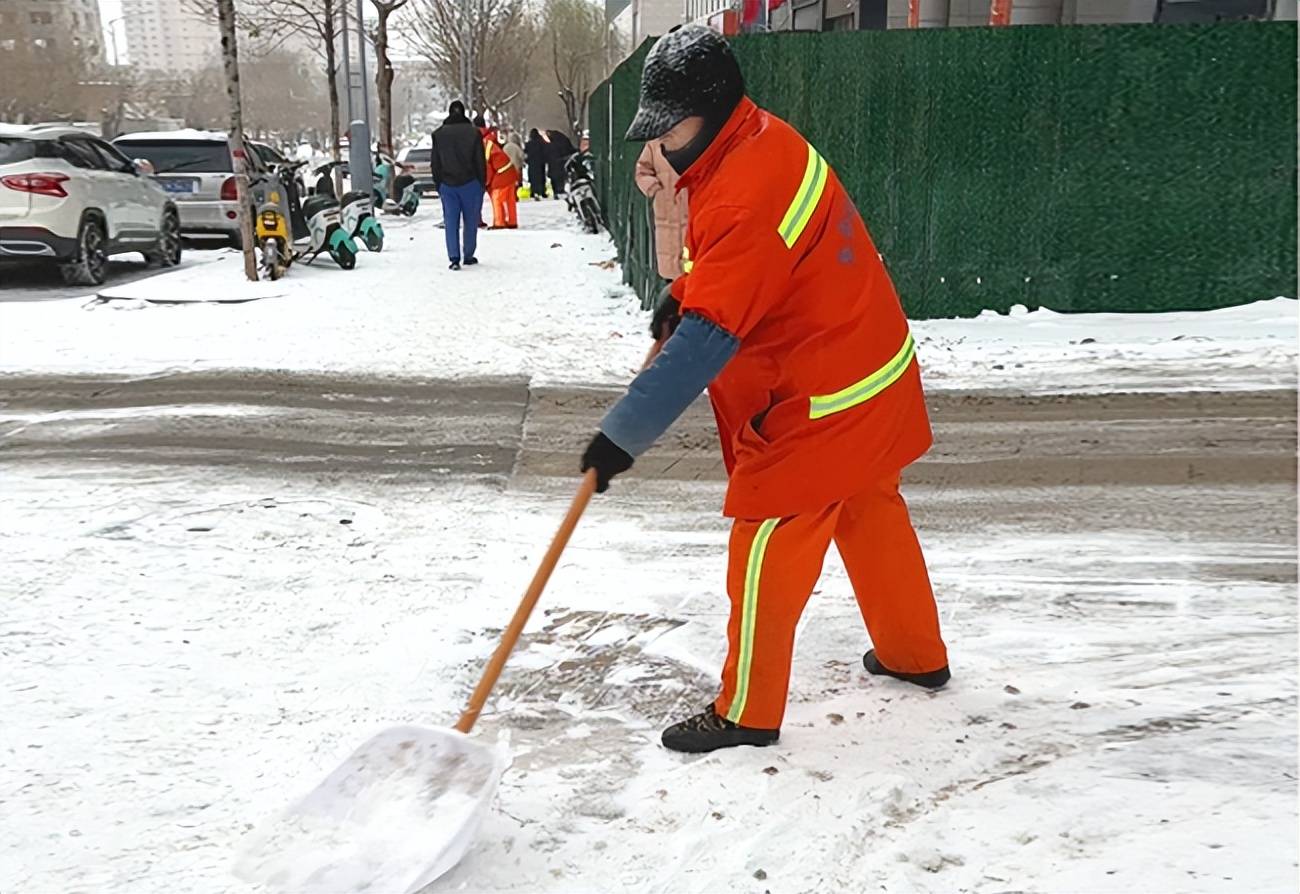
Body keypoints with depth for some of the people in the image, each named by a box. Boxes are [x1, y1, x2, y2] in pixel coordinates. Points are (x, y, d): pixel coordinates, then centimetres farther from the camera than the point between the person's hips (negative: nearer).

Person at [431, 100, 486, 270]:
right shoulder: (473, 132, -4)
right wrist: (482, 183, 5)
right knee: (471, 221, 9)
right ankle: (468, 256, 14)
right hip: (470, 184, -2)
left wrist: (438, 185, 13)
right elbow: (481, 161, -3)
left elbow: (435, 163, 7)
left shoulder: (438, 135, 4)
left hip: (447, 185, 2)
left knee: (451, 222, 3)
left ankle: (454, 258, -6)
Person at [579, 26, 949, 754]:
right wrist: (685, 293, 4)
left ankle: (747, 714, 16)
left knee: (767, 553, 0)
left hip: (818, 405, -10)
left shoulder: (748, 195, -29)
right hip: (871, 371, 10)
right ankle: (915, 654, 43)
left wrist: (624, 435, -30)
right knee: (873, 516, 24)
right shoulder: (766, 140, 3)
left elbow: (704, 343, -33)